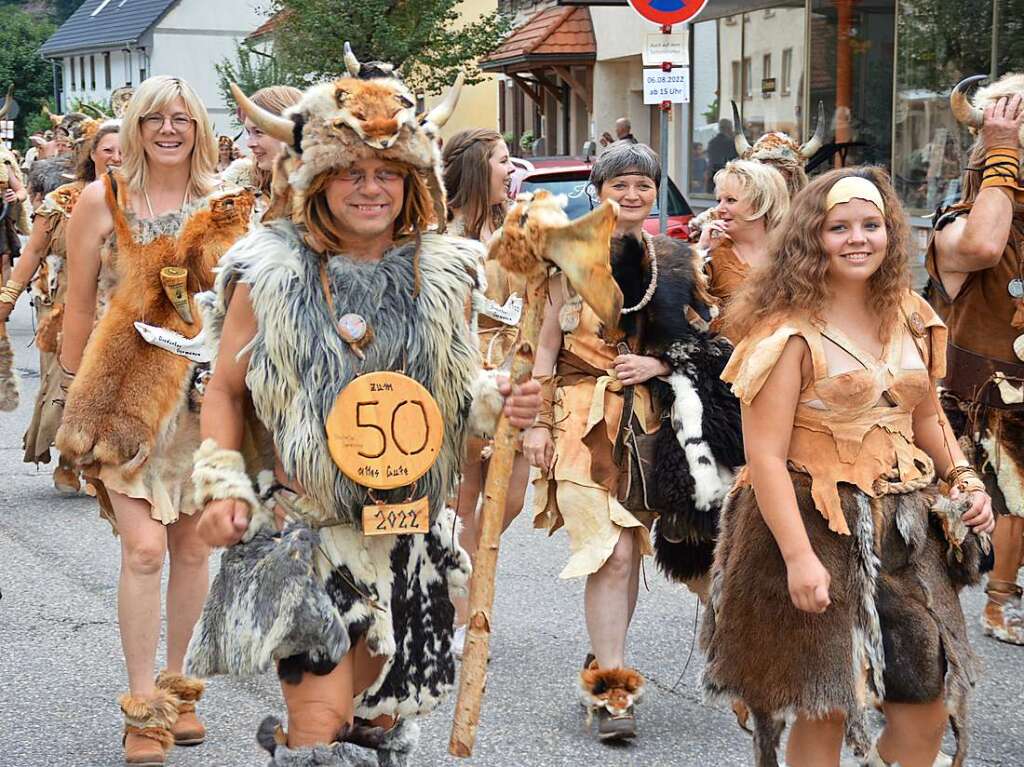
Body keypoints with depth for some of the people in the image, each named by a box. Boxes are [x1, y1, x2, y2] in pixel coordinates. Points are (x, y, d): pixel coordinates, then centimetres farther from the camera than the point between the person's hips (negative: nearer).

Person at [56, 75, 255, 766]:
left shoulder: (226, 206, 3)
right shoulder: (102, 201, 0)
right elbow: (80, 304, 4)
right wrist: (75, 397, 5)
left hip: (204, 392, 2)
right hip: (125, 394, -2)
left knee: (192, 547, 9)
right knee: (144, 548, -11)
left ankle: (176, 685, 26)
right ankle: (144, 710, -1)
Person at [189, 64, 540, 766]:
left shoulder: (442, 275, 4)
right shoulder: (272, 277, -4)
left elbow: (462, 386, 16)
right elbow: (226, 392, 5)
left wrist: (500, 401, -5)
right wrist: (224, 487, -7)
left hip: (411, 538, 4)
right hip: (305, 531, -4)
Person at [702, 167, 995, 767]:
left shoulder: (909, 318, 8)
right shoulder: (790, 332, -14)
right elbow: (765, 455, -18)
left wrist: (965, 480, 7)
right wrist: (799, 557, -23)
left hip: (906, 529, 6)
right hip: (818, 526, -6)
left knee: (930, 705, 7)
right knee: (825, 710, 3)